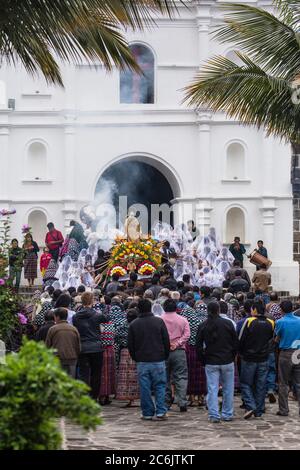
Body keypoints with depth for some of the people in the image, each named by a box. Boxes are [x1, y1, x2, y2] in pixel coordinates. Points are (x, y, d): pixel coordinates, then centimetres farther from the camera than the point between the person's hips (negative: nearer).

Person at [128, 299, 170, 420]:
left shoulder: (133, 325, 1)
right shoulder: (159, 322, -2)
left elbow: (130, 345, 4)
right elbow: (166, 341, 1)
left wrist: (135, 358, 17)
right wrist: (165, 356, 12)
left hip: (142, 361, 0)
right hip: (158, 360, 0)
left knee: (144, 388, 4)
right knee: (160, 386, 6)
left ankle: (147, 413, 6)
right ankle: (161, 411, -1)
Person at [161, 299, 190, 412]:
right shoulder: (183, 320, 3)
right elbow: (187, 335, -4)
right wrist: (177, 343, -8)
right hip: (179, 351, 0)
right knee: (181, 377, 1)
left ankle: (166, 402, 12)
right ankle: (182, 402, -8)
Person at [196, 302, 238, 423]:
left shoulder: (203, 326, -1)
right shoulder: (227, 324, -4)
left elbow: (198, 346, 1)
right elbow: (235, 343, 1)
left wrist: (203, 360, 11)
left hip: (210, 362, 0)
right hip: (227, 361, 0)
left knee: (212, 389, 2)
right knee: (228, 389, 9)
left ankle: (214, 415, -3)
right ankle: (227, 414, 12)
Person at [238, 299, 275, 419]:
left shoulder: (249, 322, -13)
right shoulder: (270, 323, 0)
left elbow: (241, 340, -7)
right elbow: (271, 340, 11)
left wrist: (241, 353, 9)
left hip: (249, 359, -4)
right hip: (263, 359, 4)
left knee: (245, 383, 7)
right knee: (261, 385, 9)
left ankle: (250, 406, -9)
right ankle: (259, 411, 12)